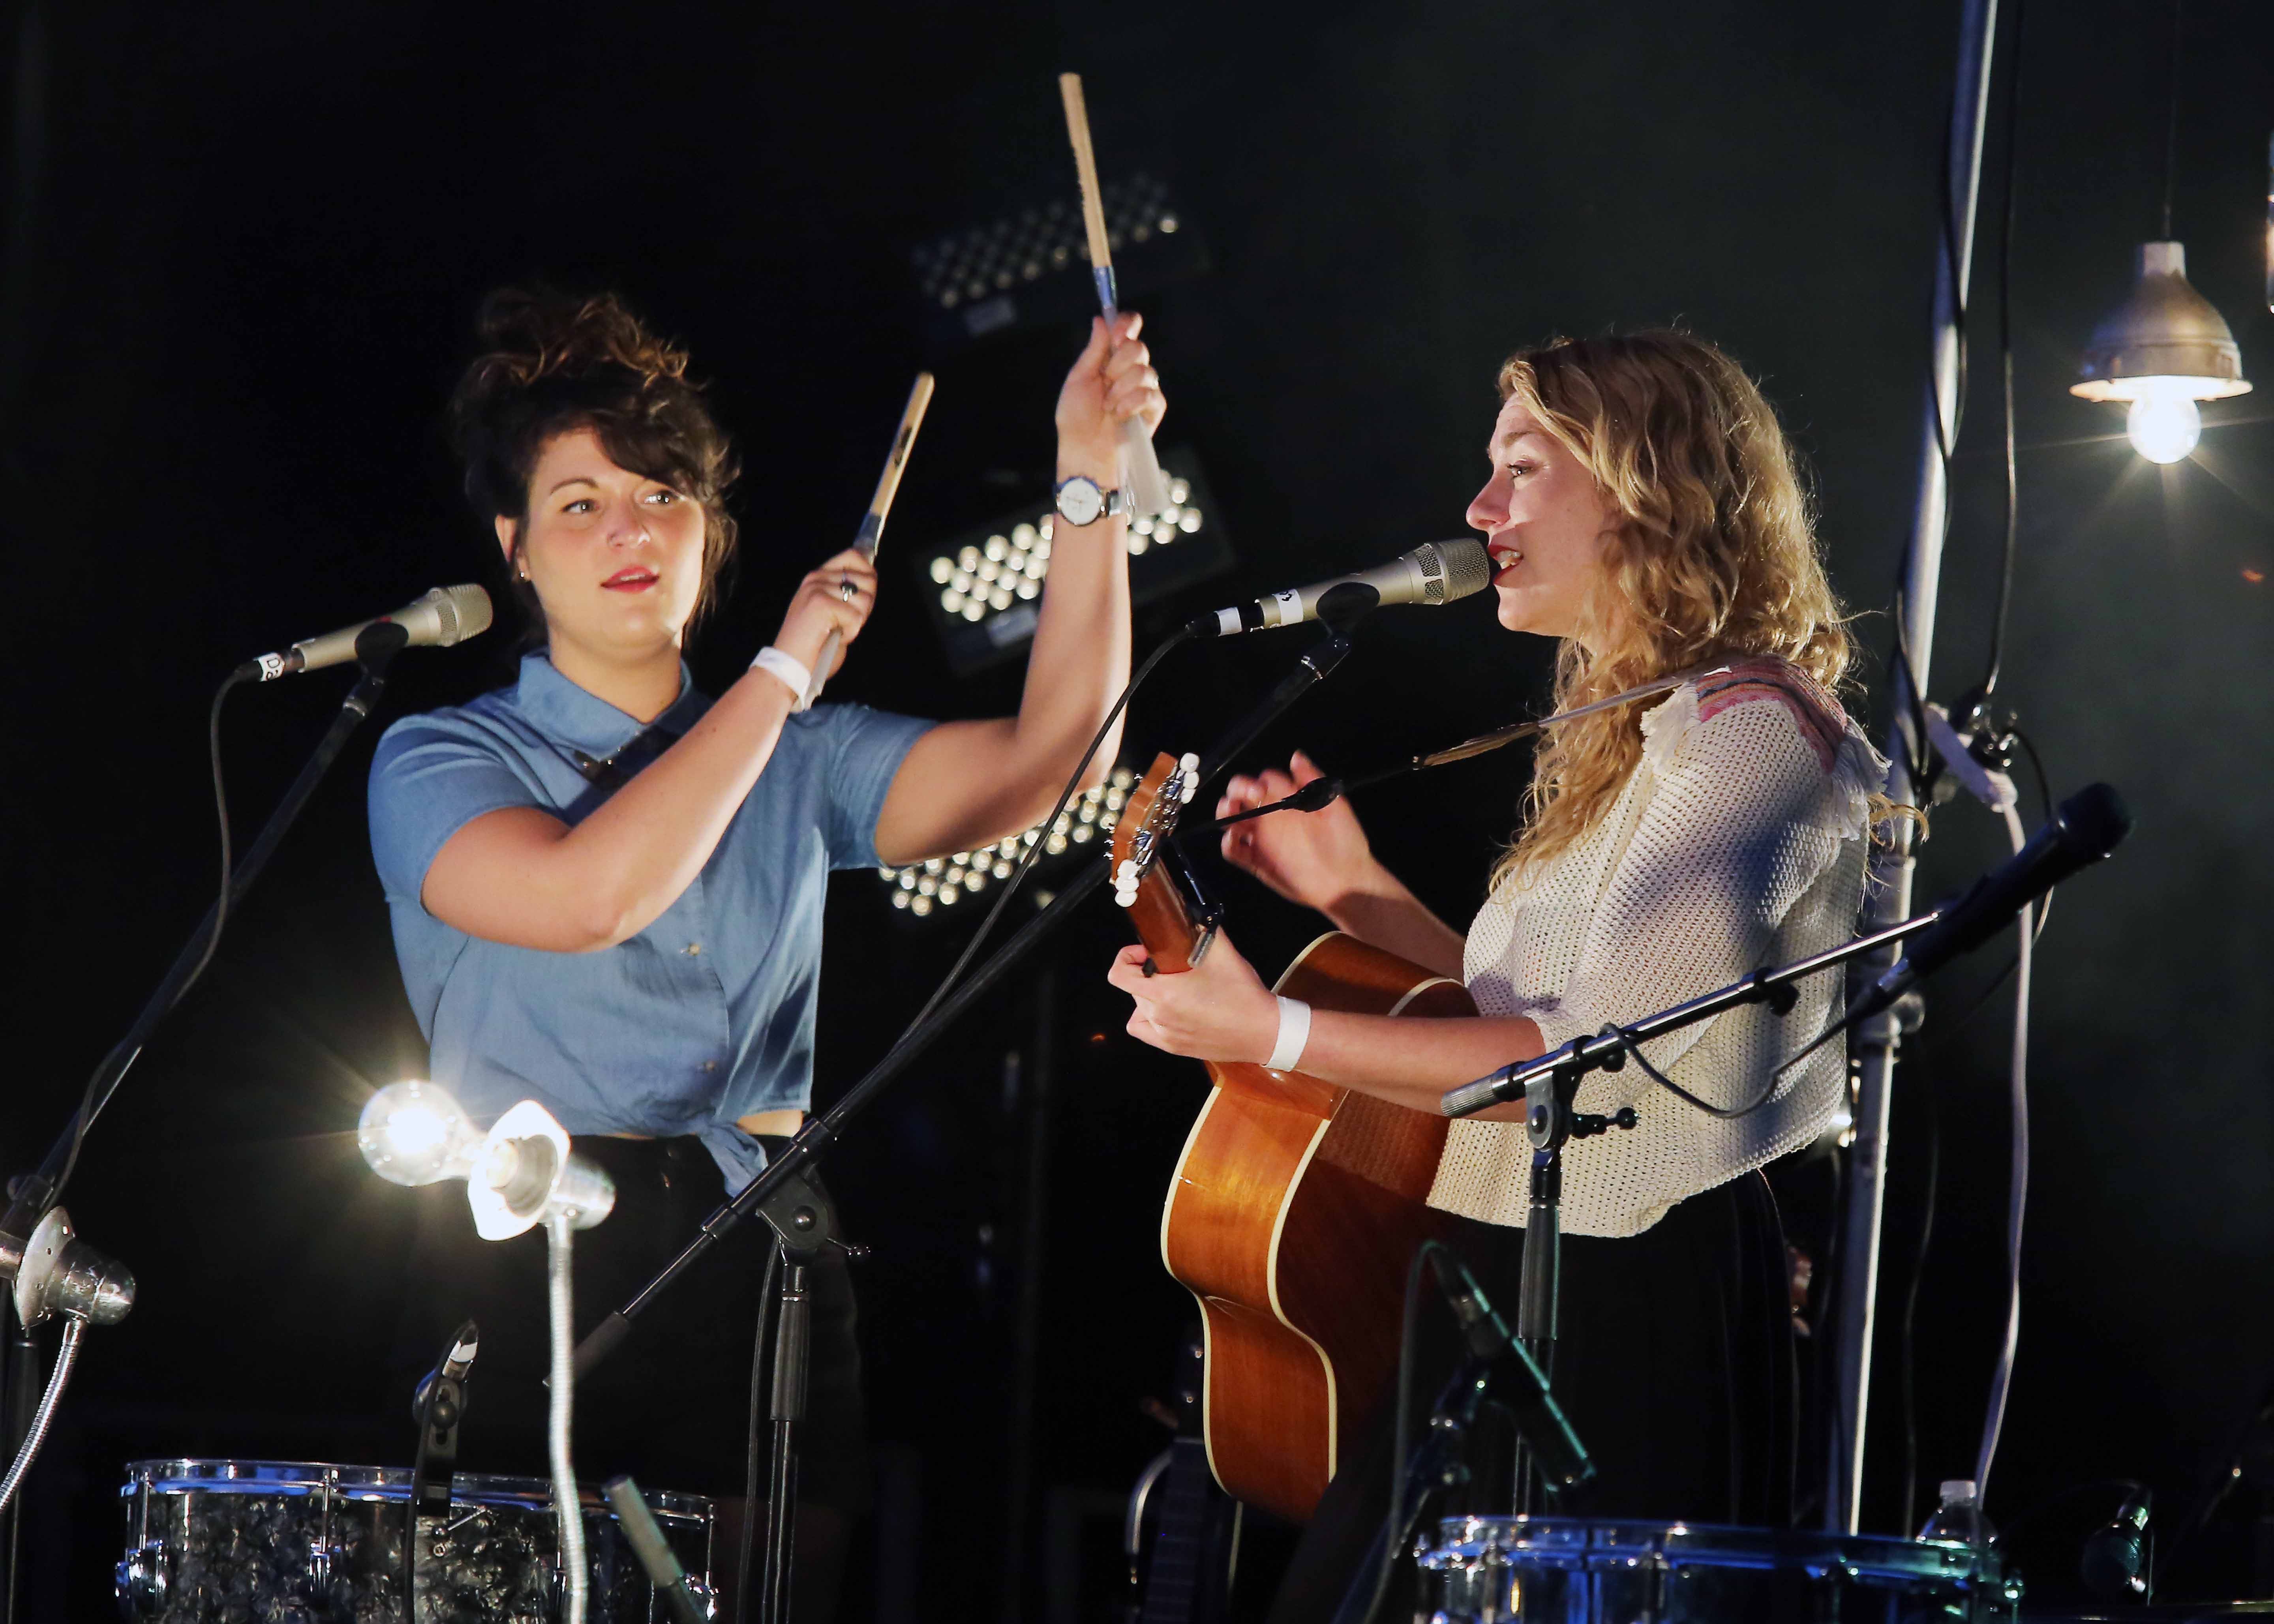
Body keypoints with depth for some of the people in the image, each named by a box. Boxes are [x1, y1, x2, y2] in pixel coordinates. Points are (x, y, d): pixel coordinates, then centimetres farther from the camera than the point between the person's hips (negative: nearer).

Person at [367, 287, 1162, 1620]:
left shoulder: (803, 761, 15)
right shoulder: (444, 762, 3)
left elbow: (1048, 760, 2)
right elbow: (585, 894, -17)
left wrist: (1089, 482, -6)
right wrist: (782, 671, -7)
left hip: (764, 1273, 3)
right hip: (525, 1274, -3)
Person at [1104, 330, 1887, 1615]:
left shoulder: (1752, 734, -13)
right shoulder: (1641, 740, 21)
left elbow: (1598, 1063, -21)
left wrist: (1281, 1034, -18)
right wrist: (1360, 895, 16)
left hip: (1641, 1326, -10)